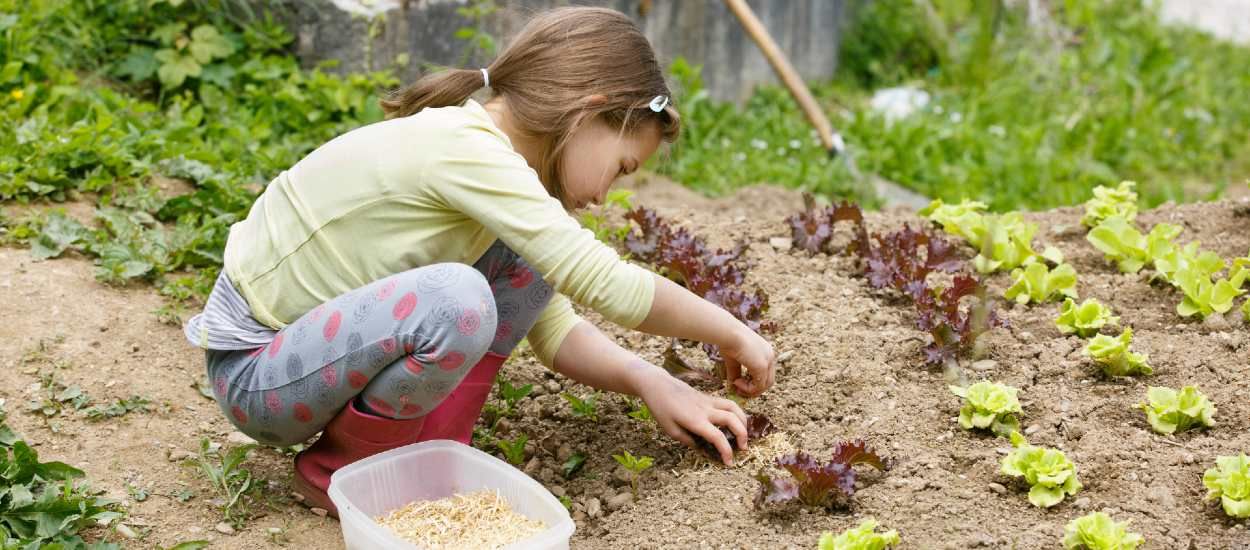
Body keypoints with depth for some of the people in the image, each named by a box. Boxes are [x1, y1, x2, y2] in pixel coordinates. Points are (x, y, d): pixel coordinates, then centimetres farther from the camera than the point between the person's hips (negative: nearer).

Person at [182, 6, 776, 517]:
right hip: (256, 370, -8)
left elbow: (555, 330, 6)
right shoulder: (464, 148, -26)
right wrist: (733, 332, -14)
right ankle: (340, 470, -7)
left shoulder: (488, 157, 3)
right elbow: (606, 285, -28)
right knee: (455, 299, -33)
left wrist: (650, 381, -9)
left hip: (325, 336, 9)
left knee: (529, 262, 0)